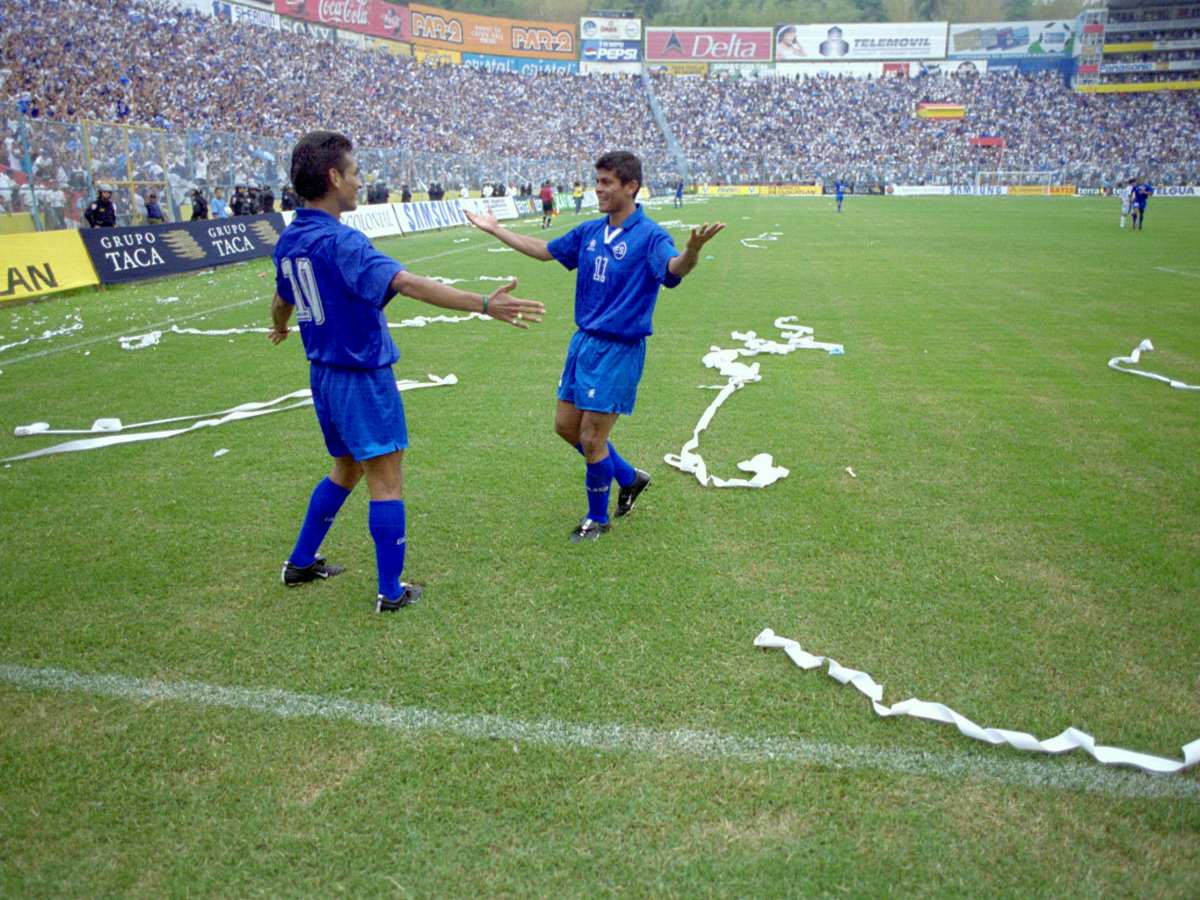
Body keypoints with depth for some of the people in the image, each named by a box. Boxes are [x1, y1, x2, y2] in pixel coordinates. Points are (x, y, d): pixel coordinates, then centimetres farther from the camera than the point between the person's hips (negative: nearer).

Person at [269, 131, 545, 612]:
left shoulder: (289, 239, 5)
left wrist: (279, 328, 46)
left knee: (346, 469, 24)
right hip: (363, 378, -9)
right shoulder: (340, 242, -22)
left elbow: (282, 301, 23)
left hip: (324, 374, 9)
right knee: (386, 482, 3)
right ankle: (391, 591, 12)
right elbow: (408, 283, -36)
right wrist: (484, 304, -43)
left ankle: (300, 563, 36)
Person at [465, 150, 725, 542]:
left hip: (619, 350, -8)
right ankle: (628, 477, 35)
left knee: (592, 439, -2)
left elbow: (674, 267, -37)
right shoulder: (589, 231, 6)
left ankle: (597, 518, 22)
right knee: (565, 425, 14)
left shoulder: (649, 236, -15)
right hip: (584, 341, 8)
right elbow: (543, 250, 22)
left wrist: (692, 249, -60)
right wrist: (495, 230, 27)